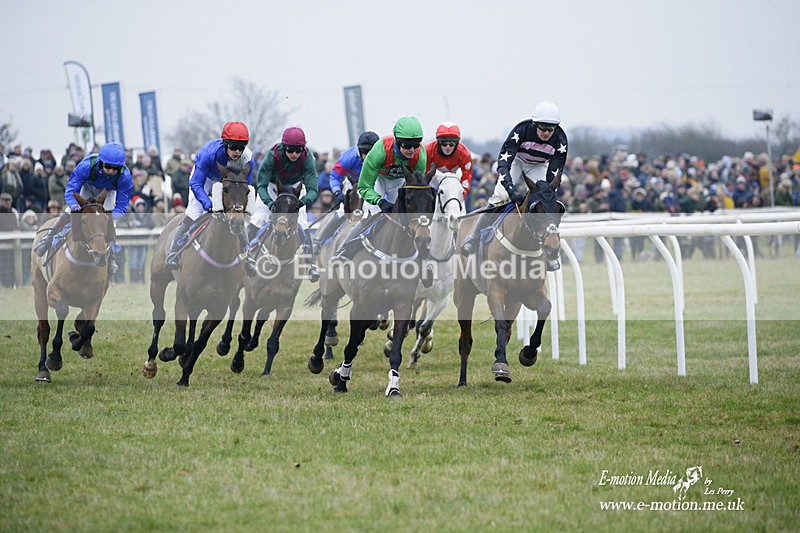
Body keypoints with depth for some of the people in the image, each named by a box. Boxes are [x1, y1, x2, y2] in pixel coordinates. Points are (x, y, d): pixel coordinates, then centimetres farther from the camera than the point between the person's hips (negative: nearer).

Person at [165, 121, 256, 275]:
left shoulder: (247, 158, -32)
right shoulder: (210, 152, -41)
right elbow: (196, 184, -38)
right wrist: (209, 205, -50)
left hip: (228, 181, 3)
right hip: (205, 176, -3)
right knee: (193, 213, -17)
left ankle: (246, 256, 13)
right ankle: (173, 252, -4)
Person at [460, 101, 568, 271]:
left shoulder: (560, 140, -30)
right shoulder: (522, 130, -36)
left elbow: (554, 174, -26)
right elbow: (504, 161, -41)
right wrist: (511, 190, -55)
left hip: (539, 166, 2)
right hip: (516, 160, -2)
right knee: (500, 196, -19)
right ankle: (474, 241, -8)